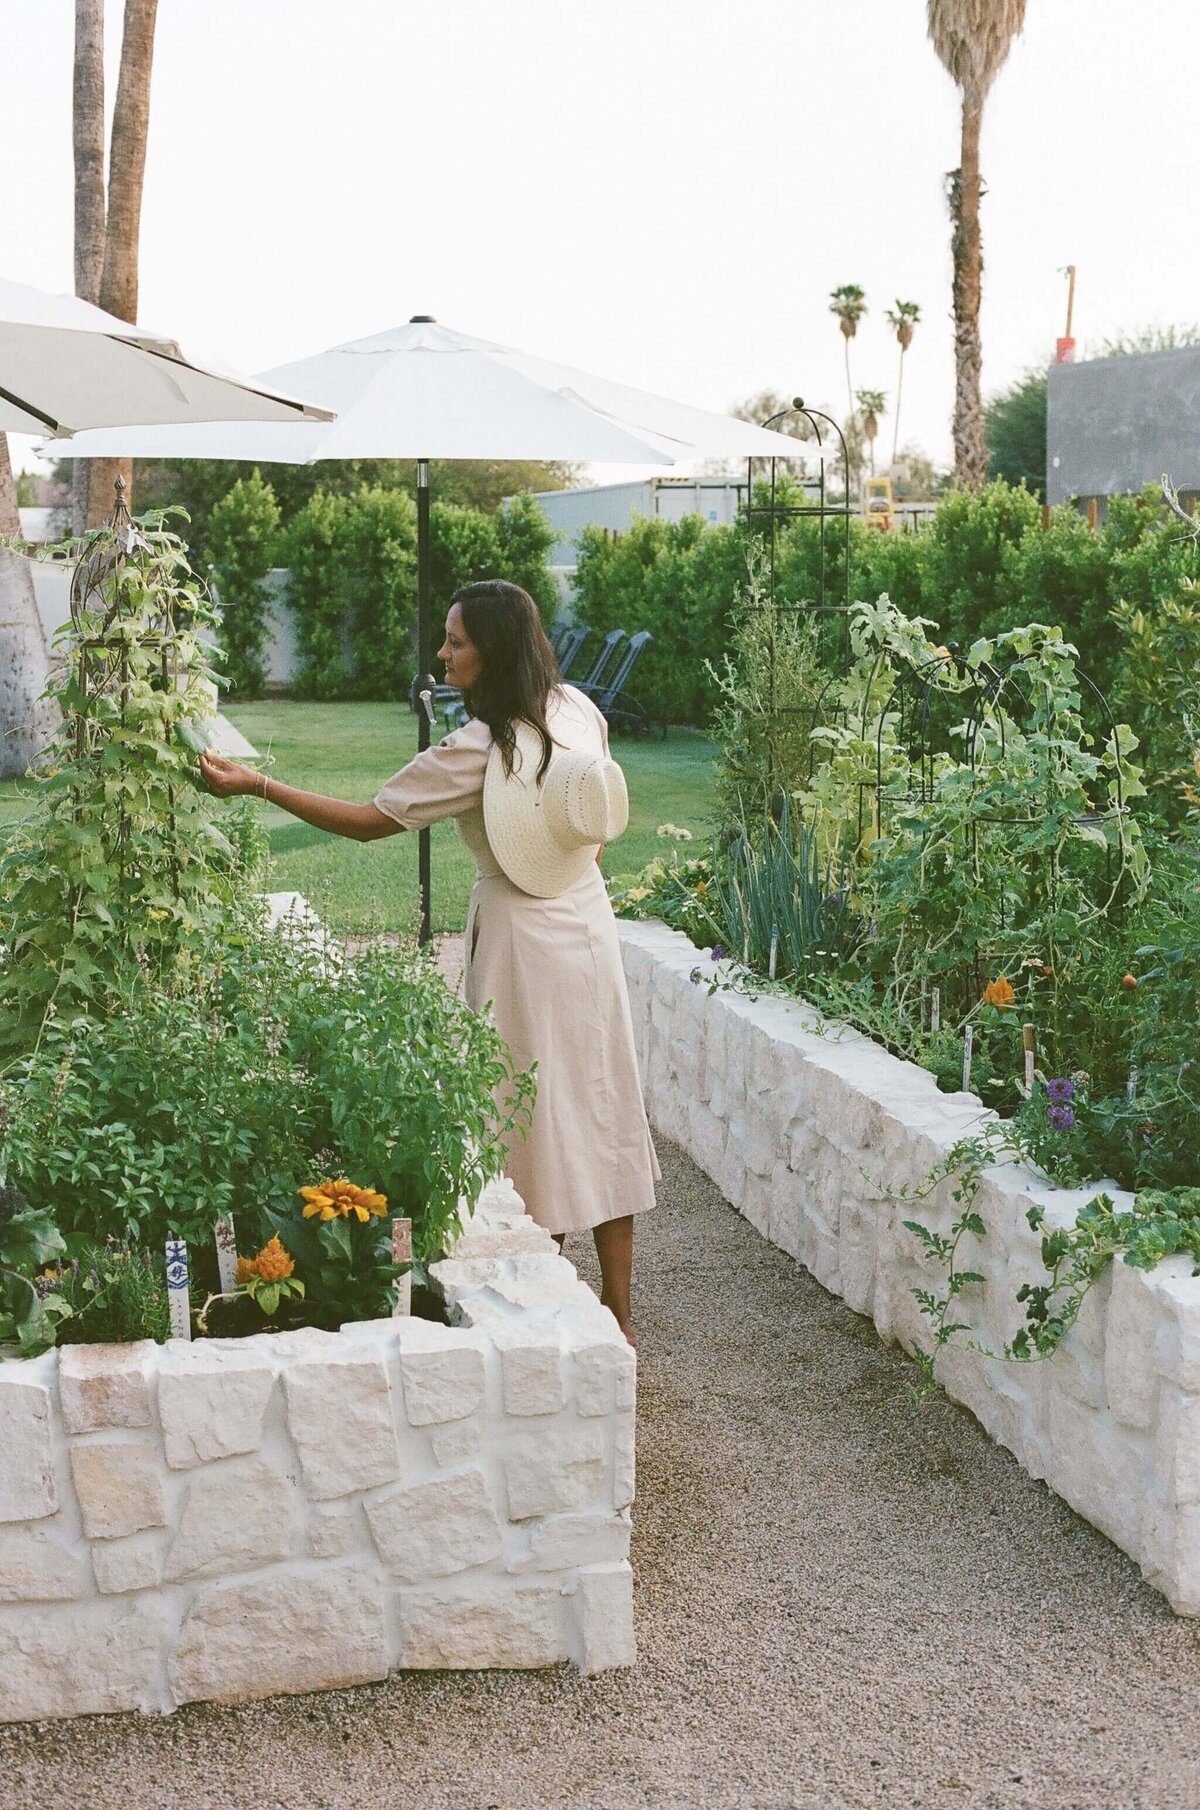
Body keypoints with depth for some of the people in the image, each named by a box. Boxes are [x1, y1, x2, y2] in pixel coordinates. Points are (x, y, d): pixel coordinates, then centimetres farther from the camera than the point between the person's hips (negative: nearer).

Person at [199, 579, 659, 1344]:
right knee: (601, 1107, 10)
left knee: (534, 1117, 5)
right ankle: (618, 1315, 16)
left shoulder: (478, 750, -20)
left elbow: (367, 821, -15)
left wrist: (258, 785, -11)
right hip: (590, 929, 6)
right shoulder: (579, 711, -1)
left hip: (523, 940, -6)